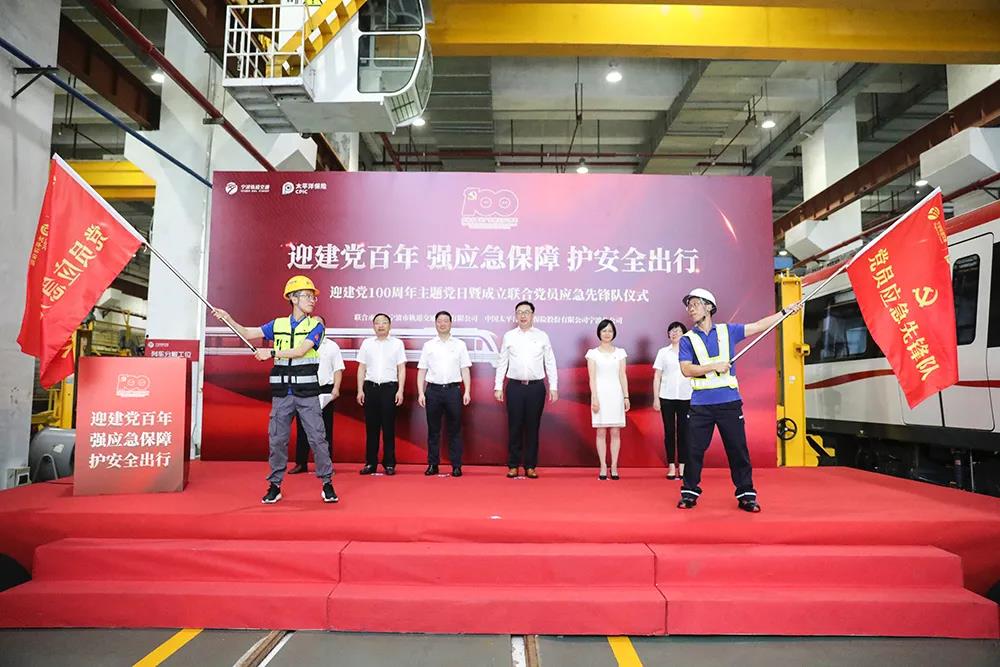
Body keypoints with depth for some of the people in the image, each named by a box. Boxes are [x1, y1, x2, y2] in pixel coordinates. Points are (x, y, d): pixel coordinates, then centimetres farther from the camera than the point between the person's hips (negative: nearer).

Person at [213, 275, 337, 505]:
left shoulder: (316, 325, 0)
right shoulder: (278, 324, 11)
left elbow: (301, 351, -13)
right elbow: (248, 334, 11)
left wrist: (272, 353, -16)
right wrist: (229, 319, -2)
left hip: (307, 392, -3)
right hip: (282, 393, 3)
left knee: (317, 438, -2)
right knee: (277, 439, 5)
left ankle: (327, 484, 8)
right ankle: (274, 486, 18)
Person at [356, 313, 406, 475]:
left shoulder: (397, 343, 4)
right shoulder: (367, 343, 9)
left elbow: (401, 369, 3)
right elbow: (361, 369, 10)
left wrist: (400, 391, -5)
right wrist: (360, 390, 3)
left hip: (389, 387, -2)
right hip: (370, 387, 2)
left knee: (389, 427, 2)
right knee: (371, 427, 5)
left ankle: (389, 464, 10)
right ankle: (370, 463, 13)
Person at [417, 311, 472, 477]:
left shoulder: (459, 344, 7)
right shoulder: (428, 345, 8)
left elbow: (465, 369, 4)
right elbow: (421, 371, 6)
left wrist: (467, 391, -5)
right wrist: (421, 393, -2)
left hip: (453, 390, -1)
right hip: (433, 390, 1)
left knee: (454, 430, 3)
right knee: (433, 430, 7)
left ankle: (456, 465, 9)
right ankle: (433, 464, 15)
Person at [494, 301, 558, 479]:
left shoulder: (542, 336, 5)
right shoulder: (509, 336, 5)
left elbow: (550, 363, 5)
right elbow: (502, 363, 7)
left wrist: (553, 387, 0)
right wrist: (498, 386, 2)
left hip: (536, 386, 0)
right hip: (515, 386, 0)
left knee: (533, 427, 5)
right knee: (514, 427, 3)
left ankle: (530, 466, 14)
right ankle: (513, 465, 13)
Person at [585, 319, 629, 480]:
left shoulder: (620, 352, 9)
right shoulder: (593, 353, 3)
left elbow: (622, 376, 7)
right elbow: (592, 378, -1)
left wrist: (626, 397, 1)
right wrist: (594, 398, -9)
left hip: (616, 395, 2)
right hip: (600, 394, -1)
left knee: (615, 432, 2)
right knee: (601, 432, 1)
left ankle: (614, 466, 8)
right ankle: (603, 467, 7)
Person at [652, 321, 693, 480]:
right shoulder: (663, 352, 7)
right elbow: (657, 376, 6)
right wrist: (656, 398, 0)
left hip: (686, 398, 0)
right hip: (667, 397, 1)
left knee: (683, 431, 2)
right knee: (669, 431, 3)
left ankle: (682, 466, 8)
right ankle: (671, 466, 9)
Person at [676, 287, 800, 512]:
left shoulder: (727, 331, 10)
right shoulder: (687, 339, 5)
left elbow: (758, 326, 13)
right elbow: (686, 369, -7)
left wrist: (786, 311, 13)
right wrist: (715, 367, -13)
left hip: (729, 401, 1)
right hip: (700, 404, -1)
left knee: (738, 449, 4)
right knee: (694, 450, 3)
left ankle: (746, 495, 16)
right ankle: (689, 493, 16)